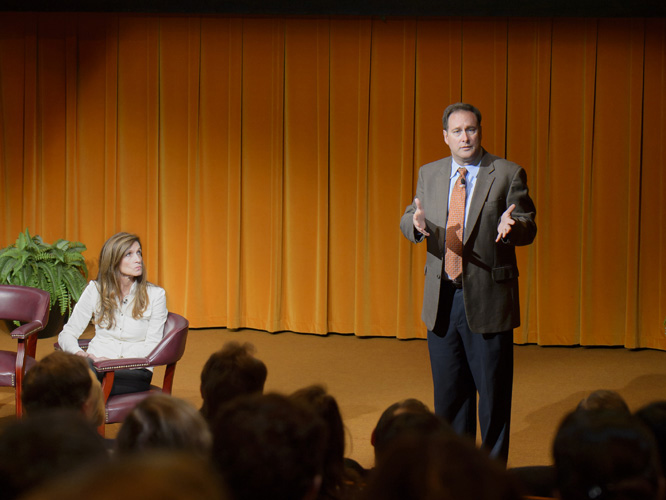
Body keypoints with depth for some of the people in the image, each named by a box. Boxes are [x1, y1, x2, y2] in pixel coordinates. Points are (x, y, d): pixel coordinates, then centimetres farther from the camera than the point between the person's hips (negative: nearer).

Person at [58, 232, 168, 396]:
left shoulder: (155, 295, 4)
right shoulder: (95, 290, 9)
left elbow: (151, 347, 0)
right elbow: (67, 334, 12)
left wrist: (113, 361, -15)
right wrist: (79, 353, -12)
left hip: (135, 371, -2)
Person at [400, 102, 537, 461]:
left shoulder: (508, 175, -3)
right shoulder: (429, 174, 10)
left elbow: (528, 228, -4)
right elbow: (408, 220, 10)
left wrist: (512, 225, -28)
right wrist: (416, 223, -15)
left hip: (487, 298, -4)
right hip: (442, 299, 4)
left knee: (493, 391, 2)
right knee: (448, 391, 13)